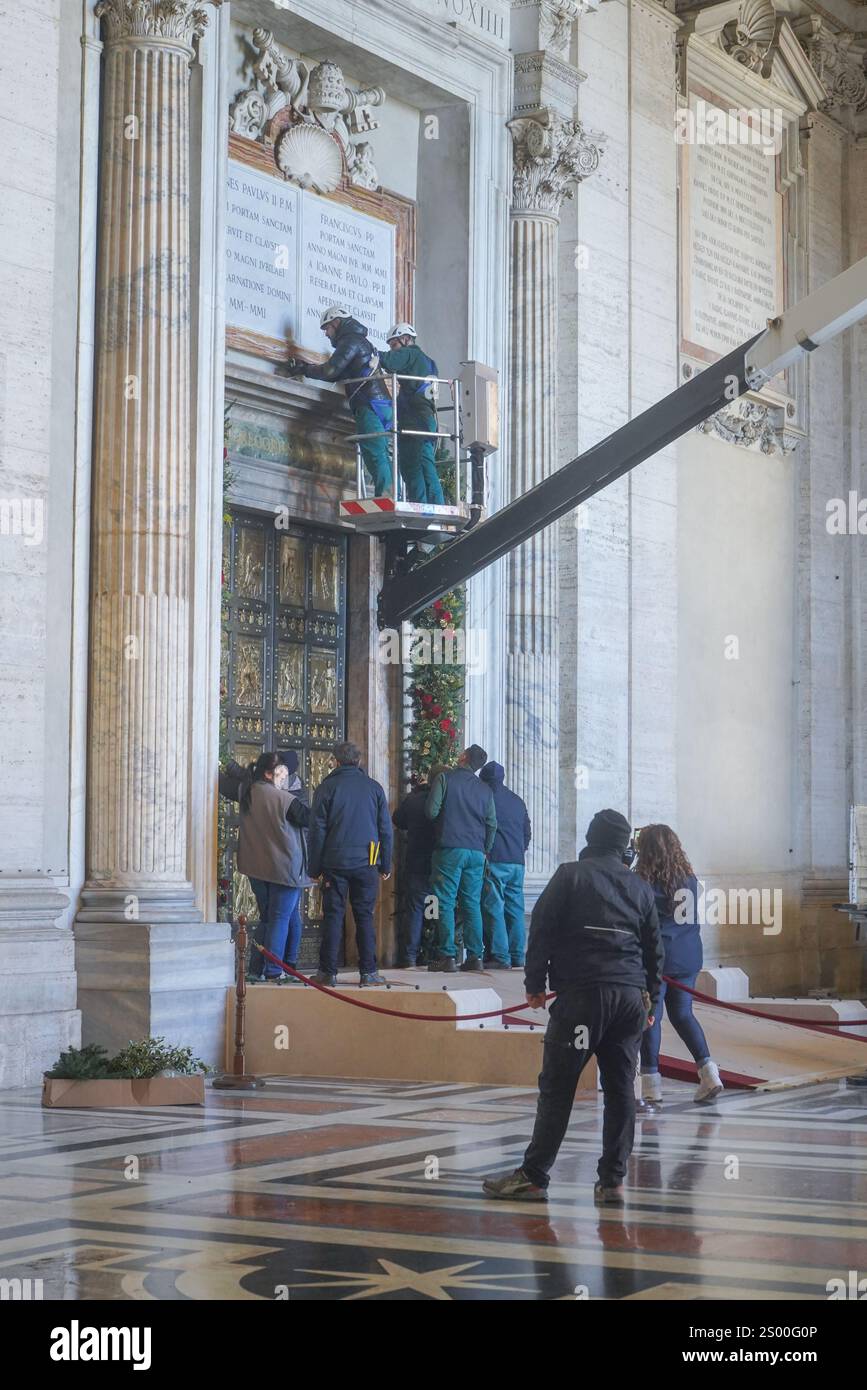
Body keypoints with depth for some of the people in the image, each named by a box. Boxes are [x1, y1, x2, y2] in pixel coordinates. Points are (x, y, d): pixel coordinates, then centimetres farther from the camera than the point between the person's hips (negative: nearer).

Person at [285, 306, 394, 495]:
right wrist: (305, 367, 22)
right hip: (383, 405, 9)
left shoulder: (350, 341, -2)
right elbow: (338, 374, 29)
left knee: (376, 456, -16)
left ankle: (385, 497, -25)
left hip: (369, 405, -9)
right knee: (383, 457, 5)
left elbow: (330, 371, -11)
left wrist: (303, 370, 3)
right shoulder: (362, 342, 29)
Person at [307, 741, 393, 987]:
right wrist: (386, 865, 14)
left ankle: (328, 972, 2)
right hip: (366, 864, 1)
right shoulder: (374, 788, 7)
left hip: (335, 863, -1)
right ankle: (368, 972, 2)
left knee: (333, 916, 3)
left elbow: (317, 831, 0)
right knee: (365, 917, 5)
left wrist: (314, 867, 4)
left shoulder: (326, 787, 1)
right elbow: (386, 830, 9)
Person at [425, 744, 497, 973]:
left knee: (445, 903, -2)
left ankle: (447, 956, -7)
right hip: (476, 852, 5)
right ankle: (475, 956, 5)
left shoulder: (445, 778, -2)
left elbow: (431, 811, -7)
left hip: (449, 848, -4)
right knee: (472, 904, 8)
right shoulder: (485, 790, 12)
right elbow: (492, 823, 11)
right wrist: (486, 850, 21)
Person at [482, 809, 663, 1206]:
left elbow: (541, 931, -2)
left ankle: (533, 1177, 0)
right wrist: (650, 1001, 26)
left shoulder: (570, 876, 2)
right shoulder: (641, 888, 16)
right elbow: (654, 950, 19)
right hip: (631, 997, 4)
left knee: (556, 1088, -2)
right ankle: (612, 1181, 5)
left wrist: (535, 983, 7)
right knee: (620, 1089, 7)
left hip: (581, 994, -4)